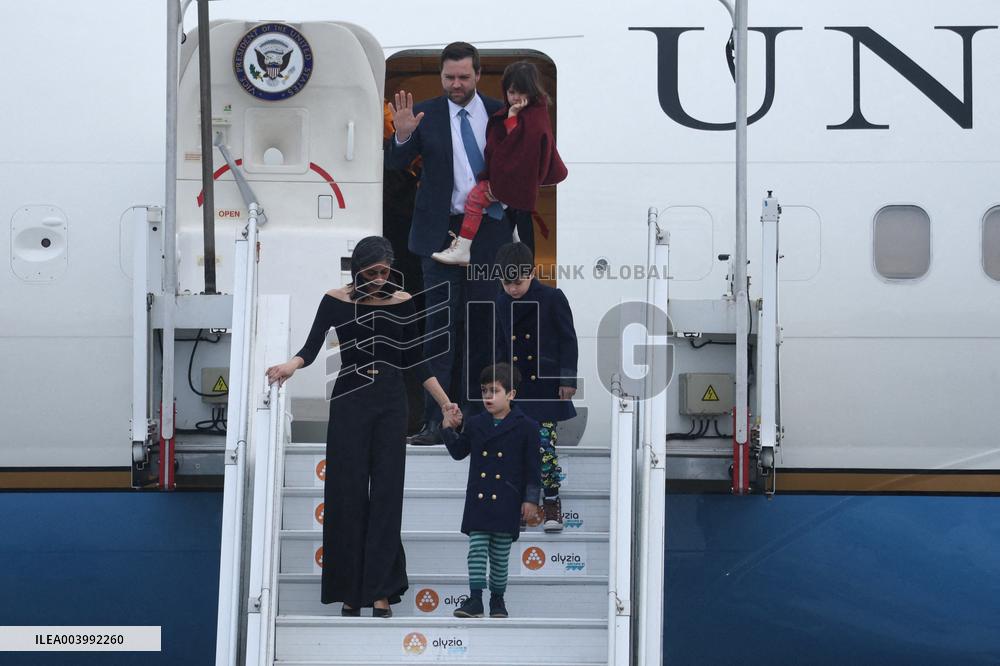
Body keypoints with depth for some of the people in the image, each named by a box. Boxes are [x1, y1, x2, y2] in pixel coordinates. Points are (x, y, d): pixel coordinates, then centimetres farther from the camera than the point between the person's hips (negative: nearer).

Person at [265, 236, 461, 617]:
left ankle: (381, 591, 1)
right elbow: (312, 348, -7)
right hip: (349, 402, -1)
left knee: (386, 493, -2)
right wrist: (291, 365, -29)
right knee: (347, 493, -1)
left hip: (390, 403, 1)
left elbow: (413, 359, 8)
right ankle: (349, 590, 8)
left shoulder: (401, 302, 2)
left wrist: (444, 401, 4)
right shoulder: (335, 302, -3)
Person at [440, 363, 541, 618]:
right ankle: (475, 599, -7)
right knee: (476, 548, -4)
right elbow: (459, 452, 20)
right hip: (478, 500, 3)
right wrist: (449, 429, 8)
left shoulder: (525, 427, -4)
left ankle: (497, 597, 17)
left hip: (507, 502, -3)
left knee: (501, 553, 5)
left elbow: (533, 466, -2)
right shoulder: (475, 424, 7)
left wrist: (531, 499, -5)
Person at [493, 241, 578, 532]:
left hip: (546, 385, -4)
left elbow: (568, 341, -4)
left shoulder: (553, 298, -7)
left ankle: (552, 503, 4)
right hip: (515, 387, 4)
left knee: (545, 445, -7)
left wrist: (567, 379, -8)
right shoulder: (501, 304, 5)